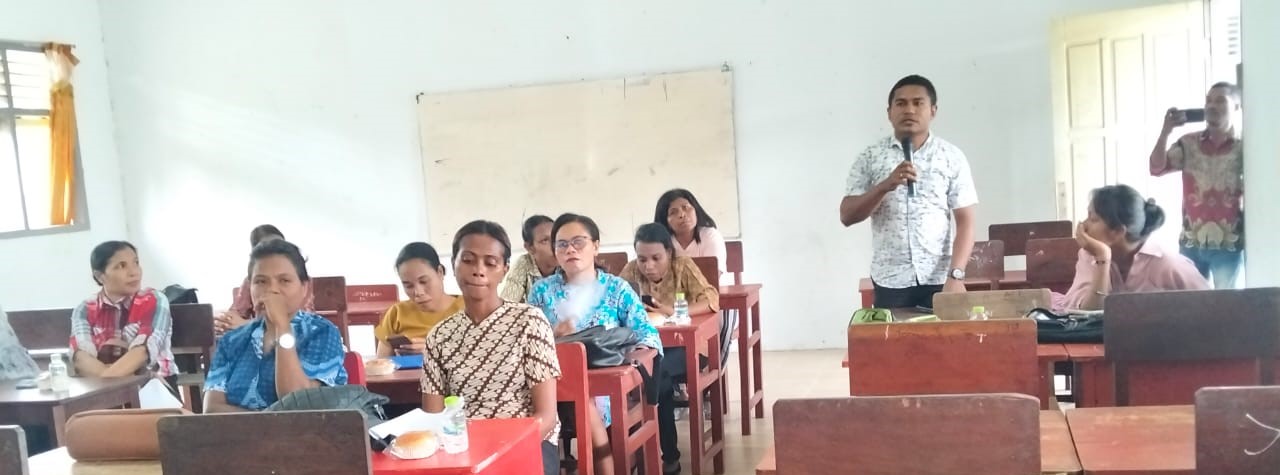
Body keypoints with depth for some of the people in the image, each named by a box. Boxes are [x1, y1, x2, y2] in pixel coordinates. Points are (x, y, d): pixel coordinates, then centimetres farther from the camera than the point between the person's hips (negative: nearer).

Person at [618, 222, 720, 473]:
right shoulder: (631, 270, 1)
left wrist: (673, 311, -29)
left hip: (681, 346, -2)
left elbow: (711, 300, -16)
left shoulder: (683, 266, -7)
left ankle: (667, 454, -13)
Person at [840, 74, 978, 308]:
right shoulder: (870, 157, 3)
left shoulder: (952, 157, 2)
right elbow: (847, 216, -3)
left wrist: (955, 275, -13)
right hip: (890, 281, 0)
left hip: (939, 279, 0)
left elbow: (965, 221, -1)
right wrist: (886, 185, -18)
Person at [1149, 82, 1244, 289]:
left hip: (1228, 243, -2)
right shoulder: (1188, 143, 4)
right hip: (1191, 242, 3)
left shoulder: (1244, 147, -3)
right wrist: (1166, 130, -12)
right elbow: (1156, 168, -5)